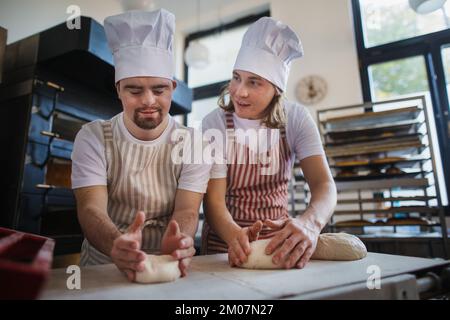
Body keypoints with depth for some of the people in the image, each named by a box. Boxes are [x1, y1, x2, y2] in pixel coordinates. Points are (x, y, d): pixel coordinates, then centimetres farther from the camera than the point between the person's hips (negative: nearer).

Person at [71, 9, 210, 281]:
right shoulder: (93, 137, -2)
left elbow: (187, 211, -10)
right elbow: (91, 208, -12)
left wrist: (177, 244, -32)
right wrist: (116, 244, -32)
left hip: (170, 269, 0)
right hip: (102, 267, 1)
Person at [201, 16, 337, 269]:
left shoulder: (296, 118, -7)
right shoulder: (215, 124, -12)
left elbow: (324, 184, -17)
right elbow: (213, 201, -15)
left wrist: (310, 222, -37)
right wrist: (235, 235, -35)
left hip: (281, 239, 2)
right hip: (226, 242, -1)